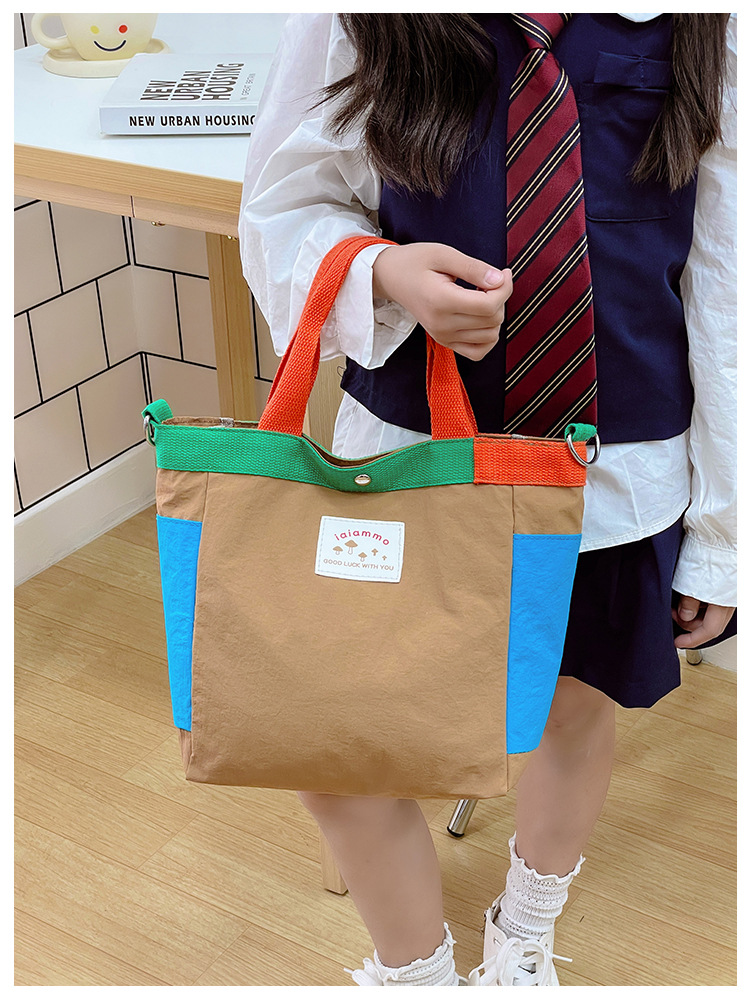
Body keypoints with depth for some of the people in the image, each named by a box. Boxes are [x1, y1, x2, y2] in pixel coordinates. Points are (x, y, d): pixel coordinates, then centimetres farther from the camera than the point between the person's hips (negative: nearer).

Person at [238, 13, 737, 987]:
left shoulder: (704, 31, -8)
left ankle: (524, 939, 55)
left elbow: (722, 289, -4)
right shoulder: (354, 22, -8)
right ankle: (418, 972, 38)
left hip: (619, 468, 1)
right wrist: (386, 273, -22)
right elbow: (282, 210, 2)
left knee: (575, 711, 21)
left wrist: (719, 534, 0)